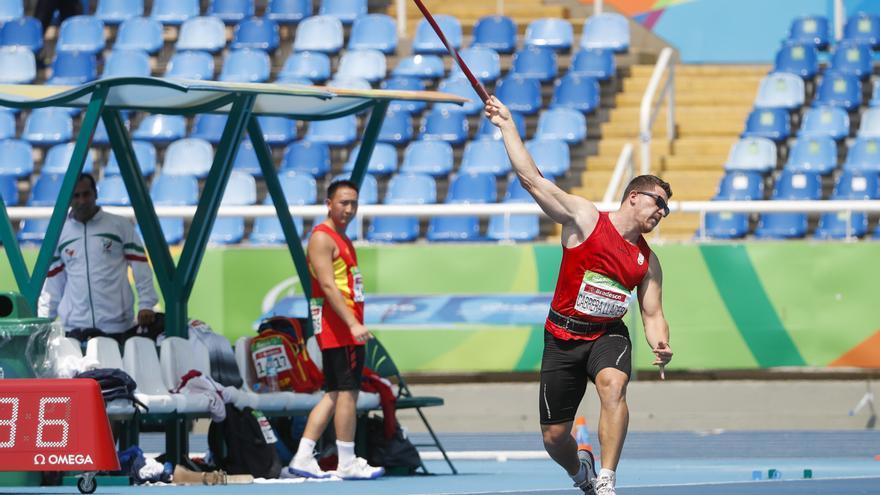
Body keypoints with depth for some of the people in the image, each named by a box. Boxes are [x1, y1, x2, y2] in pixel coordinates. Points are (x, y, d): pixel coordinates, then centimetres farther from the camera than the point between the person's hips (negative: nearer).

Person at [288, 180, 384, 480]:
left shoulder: (341, 239, 20)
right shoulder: (322, 238, -11)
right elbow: (328, 286, -20)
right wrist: (353, 323, -27)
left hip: (348, 328, 10)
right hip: (337, 327, -10)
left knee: (334, 394, 9)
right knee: (348, 391, -8)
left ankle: (303, 458, 8)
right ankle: (347, 463, -5)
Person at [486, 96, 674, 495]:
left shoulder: (648, 262, 7)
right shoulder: (584, 218, -5)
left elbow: (652, 313, 8)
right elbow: (532, 179, -10)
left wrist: (660, 346, -15)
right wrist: (507, 126, -13)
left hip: (608, 335, 2)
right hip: (563, 338, -2)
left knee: (612, 386, -34)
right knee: (554, 438, 3)